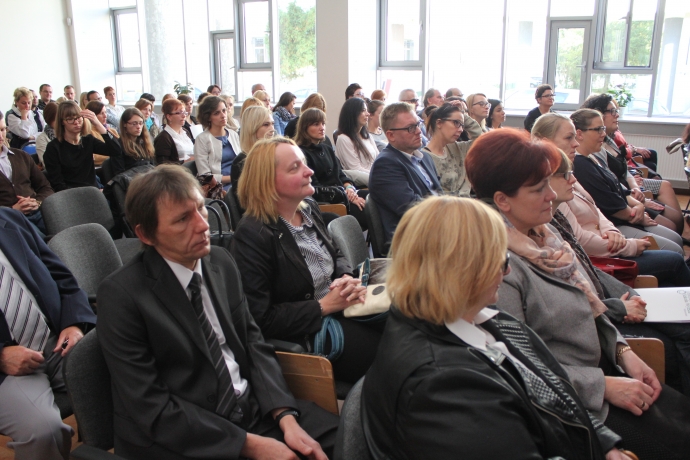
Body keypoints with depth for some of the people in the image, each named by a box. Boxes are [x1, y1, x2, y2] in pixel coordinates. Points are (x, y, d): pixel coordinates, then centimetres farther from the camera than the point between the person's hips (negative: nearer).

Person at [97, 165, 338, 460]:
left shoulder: (221, 262, 2)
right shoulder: (121, 295, -14)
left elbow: (253, 343, 4)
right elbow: (152, 407, -15)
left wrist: (286, 418, -10)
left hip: (253, 408, 5)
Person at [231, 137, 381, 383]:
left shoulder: (308, 208, 4)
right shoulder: (252, 235, -20)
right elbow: (261, 319, -20)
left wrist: (348, 279, -6)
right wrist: (324, 305, -19)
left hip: (343, 307, 8)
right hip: (307, 334, -8)